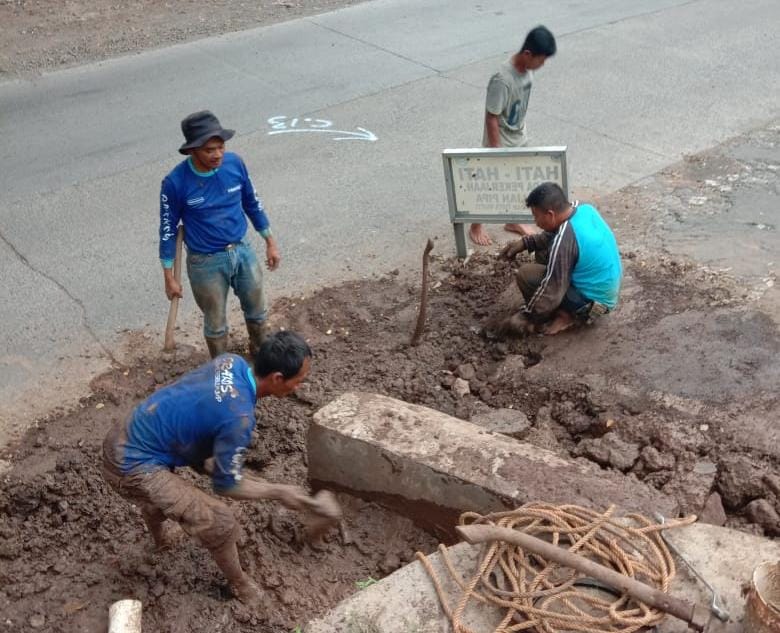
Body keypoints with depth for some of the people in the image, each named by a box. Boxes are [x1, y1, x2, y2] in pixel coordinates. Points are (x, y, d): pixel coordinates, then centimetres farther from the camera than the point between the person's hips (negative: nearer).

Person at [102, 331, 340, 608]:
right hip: (130, 467, -9)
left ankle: (161, 535, 70)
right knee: (220, 523, -3)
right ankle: (239, 583, 23)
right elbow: (226, 485, -15)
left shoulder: (232, 362, -5)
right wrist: (279, 492, -6)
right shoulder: (239, 417, -28)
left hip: (122, 439, 9)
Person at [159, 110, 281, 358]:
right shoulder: (176, 183, -23)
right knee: (215, 322, 15)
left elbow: (252, 203, 3)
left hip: (243, 251, 4)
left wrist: (270, 241, 10)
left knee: (257, 310, 22)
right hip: (206, 263, -3)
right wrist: (169, 277, -6)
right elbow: (168, 229, -11)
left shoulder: (234, 163, -13)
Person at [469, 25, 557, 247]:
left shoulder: (527, 69, -7)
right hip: (501, 143, -7)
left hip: (519, 139, 7)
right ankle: (476, 226, 29)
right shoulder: (502, 80, -33)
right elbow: (492, 118, -26)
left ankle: (513, 221, 41)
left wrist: (522, 131, 19)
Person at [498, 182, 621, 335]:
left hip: (594, 301, -9)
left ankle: (563, 315, 1)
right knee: (543, 252, 14)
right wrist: (525, 242, 5)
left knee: (526, 274, -15)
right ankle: (565, 310, 14)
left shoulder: (564, 241, -29)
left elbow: (551, 292, -23)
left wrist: (525, 318, -10)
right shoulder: (585, 209, -5)